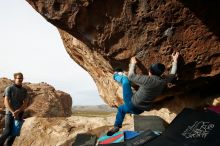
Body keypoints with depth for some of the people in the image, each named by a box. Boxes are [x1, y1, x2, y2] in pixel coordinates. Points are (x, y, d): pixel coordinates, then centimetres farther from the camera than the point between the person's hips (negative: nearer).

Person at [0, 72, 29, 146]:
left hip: (19, 114, 4)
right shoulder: (9, 88, -3)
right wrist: (13, 112, -19)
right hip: (10, 113, -4)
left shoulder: (24, 90, 7)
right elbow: (6, 102, -10)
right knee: (8, 131, -13)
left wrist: (17, 111, -15)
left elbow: (25, 104, 0)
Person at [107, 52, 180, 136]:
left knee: (125, 79, 10)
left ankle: (116, 76, 40)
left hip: (132, 105, -6)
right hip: (139, 110, 6)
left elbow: (131, 76, -9)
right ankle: (117, 127, 35)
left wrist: (132, 64, 7)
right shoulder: (164, 82, -6)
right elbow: (172, 74, 16)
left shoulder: (147, 80, -24)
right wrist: (175, 60, 28)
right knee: (121, 108, 36)